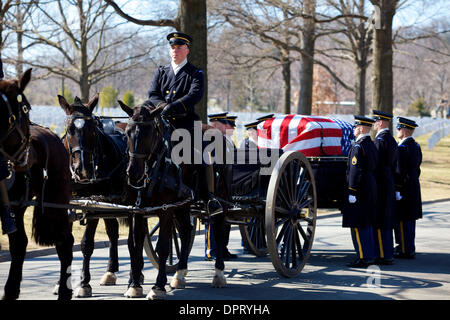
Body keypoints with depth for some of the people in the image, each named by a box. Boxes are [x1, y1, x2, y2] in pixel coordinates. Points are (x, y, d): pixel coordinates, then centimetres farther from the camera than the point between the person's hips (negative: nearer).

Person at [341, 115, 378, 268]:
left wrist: (352, 191, -19)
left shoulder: (358, 146, -15)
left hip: (359, 189, -9)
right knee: (366, 224, 15)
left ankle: (363, 257, -5)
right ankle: (369, 256, 19)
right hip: (370, 188, 9)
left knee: (357, 225, -5)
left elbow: (355, 170, -20)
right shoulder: (372, 145, 13)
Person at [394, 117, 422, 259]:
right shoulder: (416, 146, 12)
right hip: (413, 187, 10)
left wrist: (397, 189, -17)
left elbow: (400, 171, -20)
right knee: (409, 219, 15)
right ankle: (409, 248, 23)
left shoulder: (402, 147, -17)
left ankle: (406, 250, -2)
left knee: (402, 220, -4)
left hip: (403, 188, -10)